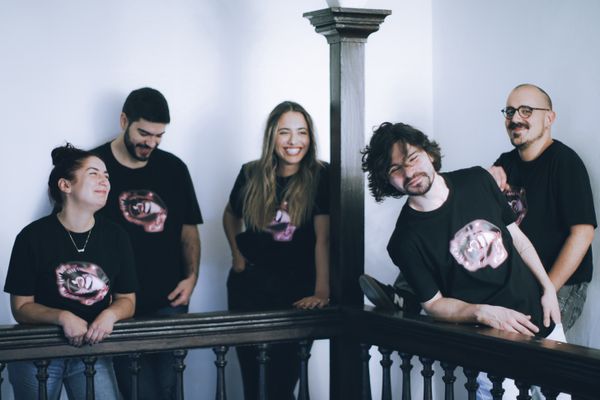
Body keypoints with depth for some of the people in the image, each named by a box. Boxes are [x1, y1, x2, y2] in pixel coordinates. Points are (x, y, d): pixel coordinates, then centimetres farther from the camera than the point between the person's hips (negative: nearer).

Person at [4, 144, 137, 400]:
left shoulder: (115, 237, -1)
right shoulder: (33, 237, -10)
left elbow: (127, 300, 5)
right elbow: (21, 307, -8)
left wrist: (110, 315, -18)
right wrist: (62, 317, -25)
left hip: (92, 350, 2)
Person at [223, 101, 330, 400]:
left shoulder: (319, 177, -11)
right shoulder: (251, 175, -2)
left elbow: (323, 237, -19)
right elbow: (231, 215, 18)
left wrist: (321, 291, -27)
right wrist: (237, 255, 5)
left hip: (297, 286, -2)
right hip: (249, 282, 3)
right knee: (251, 373, 8)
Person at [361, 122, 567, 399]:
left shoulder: (477, 181, -1)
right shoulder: (405, 241, -14)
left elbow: (516, 237, 10)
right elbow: (433, 303, -7)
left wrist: (548, 287, 3)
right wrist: (482, 312, -23)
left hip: (541, 320, 4)